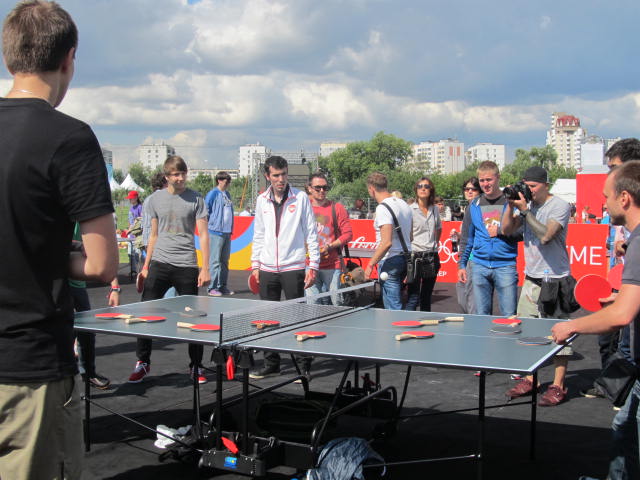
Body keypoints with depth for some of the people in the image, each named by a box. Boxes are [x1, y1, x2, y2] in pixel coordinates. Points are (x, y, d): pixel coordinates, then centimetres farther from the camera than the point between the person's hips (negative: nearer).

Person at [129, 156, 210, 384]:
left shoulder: (196, 199, 0)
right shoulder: (155, 199, 9)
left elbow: (203, 234, -2)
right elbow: (154, 235, 16)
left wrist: (205, 268, -9)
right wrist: (146, 265, 14)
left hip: (186, 265, -2)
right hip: (160, 263, 3)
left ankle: (196, 366, 16)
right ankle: (142, 363, 14)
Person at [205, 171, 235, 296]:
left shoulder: (227, 194, 17)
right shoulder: (213, 194, -6)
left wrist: (231, 229, 16)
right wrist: (211, 226, -6)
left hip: (227, 233, 8)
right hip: (216, 232, -8)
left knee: (225, 261, 11)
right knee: (215, 261, -6)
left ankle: (223, 286, 17)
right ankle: (213, 288, -2)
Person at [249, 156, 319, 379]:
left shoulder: (300, 198, -2)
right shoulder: (262, 200, 9)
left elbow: (311, 233, -1)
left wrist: (313, 266, -7)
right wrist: (255, 264, 11)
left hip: (293, 268, -4)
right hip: (267, 268, 4)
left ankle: (303, 365, 8)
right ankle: (271, 363, 21)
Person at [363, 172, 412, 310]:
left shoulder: (383, 208, -17)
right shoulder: (403, 204, 11)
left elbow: (386, 242, -24)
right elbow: (410, 237, 17)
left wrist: (370, 264, -18)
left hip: (390, 261, -9)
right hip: (406, 257, 9)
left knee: (393, 308, -4)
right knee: (396, 304, 19)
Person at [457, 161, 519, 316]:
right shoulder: (474, 205, 11)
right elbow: (467, 238, 16)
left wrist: (500, 231, -10)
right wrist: (462, 264, 12)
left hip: (505, 265, -3)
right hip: (480, 266, 3)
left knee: (509, 316, -2)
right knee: (481, 315, 8)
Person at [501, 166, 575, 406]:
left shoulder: (560, 206, -10)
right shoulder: (527, 204, 9)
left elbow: (546, 235, -22)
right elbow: (506, 230, 6)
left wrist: (525, 210, -19)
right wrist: (510, 205, -6)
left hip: (555, 279, -7)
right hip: (531, 278, 7)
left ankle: (558, 386, 5)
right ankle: (529, 379, 19)